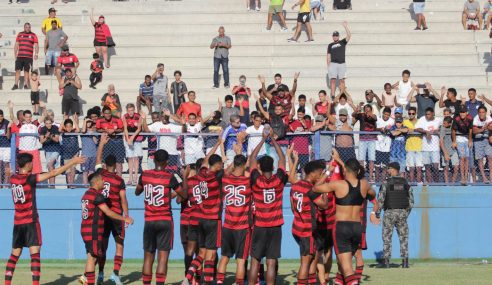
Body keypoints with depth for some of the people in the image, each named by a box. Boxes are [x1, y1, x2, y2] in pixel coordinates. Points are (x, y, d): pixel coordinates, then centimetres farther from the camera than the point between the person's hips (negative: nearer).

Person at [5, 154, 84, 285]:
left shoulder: (13, 179, 4)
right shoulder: (29, 178, -13)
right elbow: (53, 173, -15)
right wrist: (73, 162, -11)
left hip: (17, 222, 6)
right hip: (31, 221, -6)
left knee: (14, 254, 12)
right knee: (35, 254, -8)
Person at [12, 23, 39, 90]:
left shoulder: (33, 35, 6)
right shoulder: (20, 34, 13)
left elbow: (36, 46, 2)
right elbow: (16, 45, 17)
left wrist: (36, 54, -12)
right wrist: (15, 54, 10)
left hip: (29, 57, -2)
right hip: (19, 56, 2)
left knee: (26, 71, -2)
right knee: (18, 70, -2)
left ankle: (26, 85, 3)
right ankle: (16, 84, 1)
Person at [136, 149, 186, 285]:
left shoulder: (145, 175, 1)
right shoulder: (169, 178, -9)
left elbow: (137, 192, 19)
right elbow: (184, 195, 2)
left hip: (149, 221, 3)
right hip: (165, 221, -3)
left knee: (148, 256, 11)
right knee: (163, 257, -5)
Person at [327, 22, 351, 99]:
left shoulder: (342, 42, 12)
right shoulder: (330, 45, 14)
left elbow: (349, 36, -3)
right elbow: (328, 56, 12)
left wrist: (346, 27, -10)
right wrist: (328, 66, 4)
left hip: (342, 64, 0)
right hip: (333, 64, 0)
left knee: (342, 80, -2)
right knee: (333, 80, -6)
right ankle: (332, 96, -8)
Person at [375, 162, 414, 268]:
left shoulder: (386, 183, -7)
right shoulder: (405, 183, 5)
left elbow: (380, 199, -11)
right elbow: (411, 200, 9)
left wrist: (377, 213, -1)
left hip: (390, 213, -3)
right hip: (403, 212, 3)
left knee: (387, 237, 4)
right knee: (403, 237, 8)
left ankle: (386, 261, 0)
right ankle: (405, 261, 3)